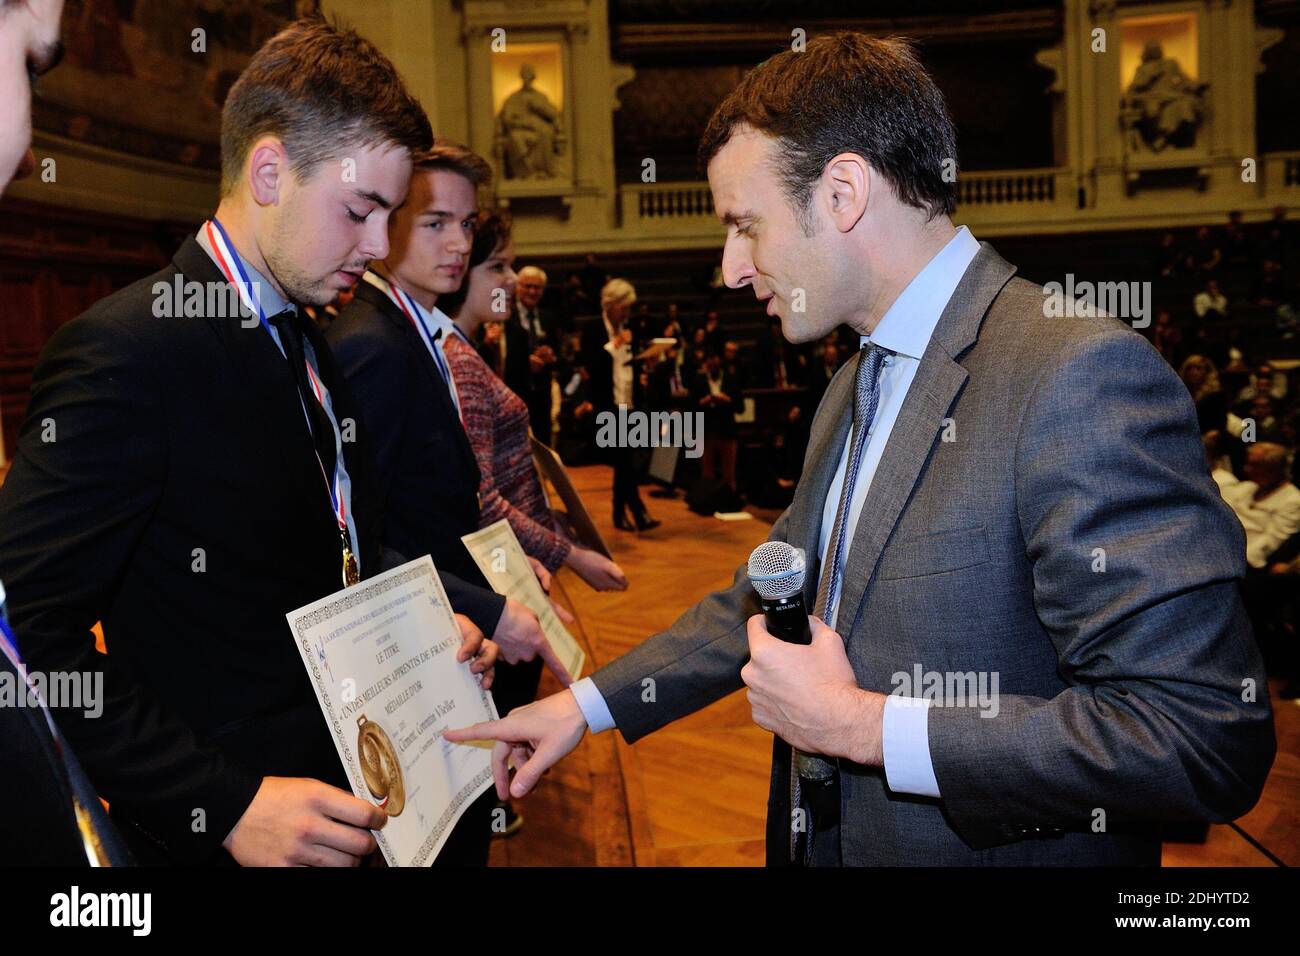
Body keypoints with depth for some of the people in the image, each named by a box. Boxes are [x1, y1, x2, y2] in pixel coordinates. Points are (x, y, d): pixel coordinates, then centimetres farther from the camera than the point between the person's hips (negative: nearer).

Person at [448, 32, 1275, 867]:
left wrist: (858, 725, -21)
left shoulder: (1081, 374, -22)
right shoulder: (854, 388, 7)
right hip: (824, 840, 8)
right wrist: (586, 705, 9)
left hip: (989, 845, -7)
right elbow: (770, 596, 16)